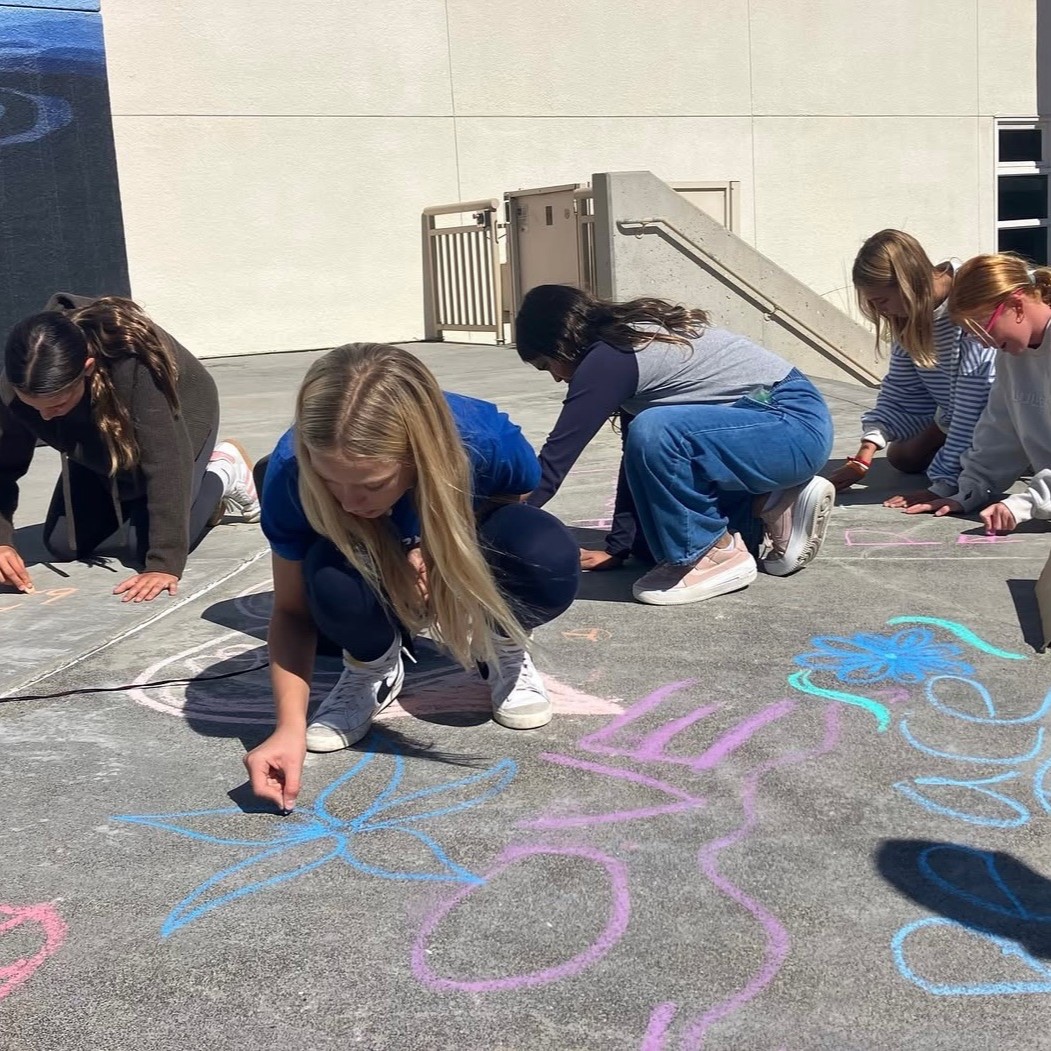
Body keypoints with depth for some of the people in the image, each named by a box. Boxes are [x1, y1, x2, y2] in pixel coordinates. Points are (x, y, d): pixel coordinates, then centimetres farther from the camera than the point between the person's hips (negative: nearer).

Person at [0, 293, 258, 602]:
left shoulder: (135, 365, -45)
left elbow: (165, 461, -44)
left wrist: (164, 563, -46)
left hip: (174, 425, -4)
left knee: (144, 547, -18)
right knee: (63, 546, 1)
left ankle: (222, 474, 7)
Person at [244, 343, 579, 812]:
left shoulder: (487, 442, -35)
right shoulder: (291, 472, -32)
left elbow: (509, 510, -8)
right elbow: (293, 611, -19)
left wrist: (449, 551, -29)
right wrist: (289, 726, -33)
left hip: (462, 563, 0)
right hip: (377, 582, 0)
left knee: (547, 554, -33)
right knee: (334, 579, -36)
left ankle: (504, 651, 0)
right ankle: (372, 668, -1)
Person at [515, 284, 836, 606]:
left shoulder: (609, 360, -18)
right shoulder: (632, 337, 11)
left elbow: (555, 458, -18)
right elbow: (635, 452, 13)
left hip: (795, 425, -10)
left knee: (654, 434, -32)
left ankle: (721, 555, -13)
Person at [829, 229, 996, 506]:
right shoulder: (909, 315, -12)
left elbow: (973, 403, -37)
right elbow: (899, 389, -6)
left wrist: (943, 485, -38)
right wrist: (863, 456, -17)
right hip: (952, 412, 7)